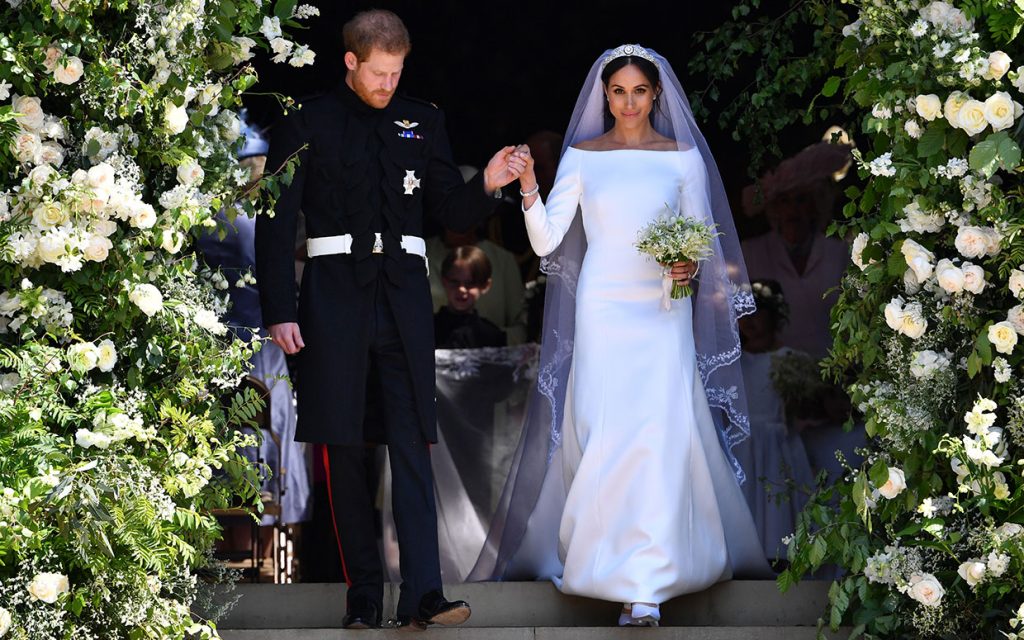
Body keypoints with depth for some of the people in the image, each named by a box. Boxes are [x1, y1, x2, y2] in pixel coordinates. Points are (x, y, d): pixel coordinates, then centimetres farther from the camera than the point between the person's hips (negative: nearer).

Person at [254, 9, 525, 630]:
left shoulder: (422, 121, 11)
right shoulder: (309, 125, 3)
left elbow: (452, 211, 11)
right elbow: (276, 223, 1)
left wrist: (487, 185, -11)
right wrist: (280, 312, -6)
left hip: (403, 297, 1)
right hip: (334, 294, -1)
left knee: (413, 448, -6)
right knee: (345, 450, 2)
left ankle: (423, 594, -12)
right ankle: (363, 595, 9)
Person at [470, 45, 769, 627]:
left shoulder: (683, 157, 4)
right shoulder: (582, 157, 5)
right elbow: (547, 242, 1)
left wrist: (691, 266, -13)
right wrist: (529, 189, -14)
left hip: (662, 312, -1)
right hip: (601, 310, 1)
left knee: (657, 435, -11)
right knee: (602, 434, -3)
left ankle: (646, 584, -14)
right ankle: (606, 552, 14)